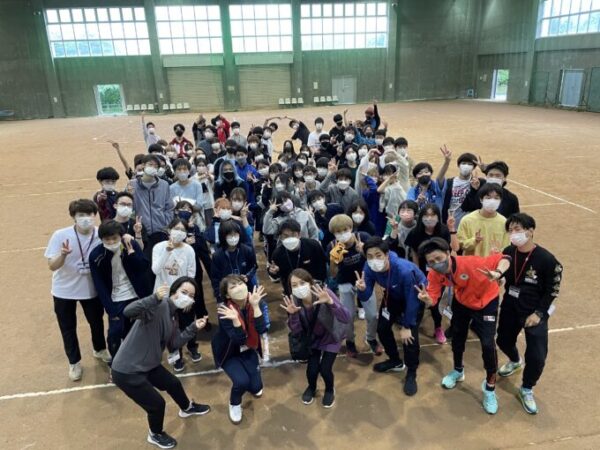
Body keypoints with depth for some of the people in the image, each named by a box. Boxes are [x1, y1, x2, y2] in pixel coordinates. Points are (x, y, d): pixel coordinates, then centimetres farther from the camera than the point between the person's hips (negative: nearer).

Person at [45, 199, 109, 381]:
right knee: (68, 328, 13)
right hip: (64, 290, -1)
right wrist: (63, 255, -40)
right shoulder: (60, 235, -22)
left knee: (97, 321, 21)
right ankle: (74, 362, 36)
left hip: (91, 289, 2)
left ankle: (100, 350, 49)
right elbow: (52, 266, -22)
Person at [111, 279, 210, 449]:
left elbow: (173, 344, 6)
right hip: (126, 371, -10)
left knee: (173, 384, 26)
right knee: (157, 403, 5)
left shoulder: (172, 316, 5)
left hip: (148, 365, 10)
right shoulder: (159, 306, -25)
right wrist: (155, 298, -54)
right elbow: (128, 312, -41)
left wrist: (193, 328, -3)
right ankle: (155, 435, 38)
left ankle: (187, 408, 58)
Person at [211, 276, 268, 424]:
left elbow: (262, 330, -28)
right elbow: (239, 339, -32)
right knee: (242, 381, -25)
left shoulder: (253, 303, -18)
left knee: (256, 387, -3)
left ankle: (251, 387, 37)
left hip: (248, 350, 4)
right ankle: (234, 403, 11)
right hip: (229, 353, -3)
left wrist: (255, 306, -37)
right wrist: (235, 319, -49)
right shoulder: (225, 310, -29)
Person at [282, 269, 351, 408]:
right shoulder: (294, 301, -23)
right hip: (313, 337, 3)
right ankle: (311, 388, 32)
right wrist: (293, 314, -37)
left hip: (331, 336, -2)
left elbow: (347, 319, -39)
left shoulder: (324, 293, -34)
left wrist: (330, 302, -55)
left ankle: (330, 390, 28)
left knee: (325, 369, -8)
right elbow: (296, 331, -17)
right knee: (312, 368, -6)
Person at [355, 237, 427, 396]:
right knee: (382, 328, 7)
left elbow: (411, 300, -28)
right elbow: (366, 297, -20)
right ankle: (395, 361, 32)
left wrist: (406, 326, -18)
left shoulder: (404, 270, -43)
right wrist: (362, 289, -44)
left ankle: (411, 374, 10)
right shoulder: (369, 268, -27)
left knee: (410, 335, -14)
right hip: (394, 295, 6)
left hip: (416, 294, -5)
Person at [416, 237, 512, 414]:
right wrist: (426, 299, -45)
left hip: (486, 302, -4)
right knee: (457, 337, 18)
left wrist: (498, 273, -55)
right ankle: (458, 371, 47)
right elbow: (433, 300, -21)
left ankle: (490, 387, 14)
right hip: (462, 302, 5)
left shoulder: (470, 263, -40)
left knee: (487, 344, -10)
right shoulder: (434, 275, -24)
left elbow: (504, 258, -34)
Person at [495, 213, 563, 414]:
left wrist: (538, 313, -13)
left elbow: (552, 290, -11)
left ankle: (526, 390, 20)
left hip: (535, 311, -4)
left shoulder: (546, 259, -20)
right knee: (503, 340, 20)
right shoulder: (508, 252, -9)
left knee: (537, 356, -8)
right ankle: (515, 361, 57)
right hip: (510, 307, 4)